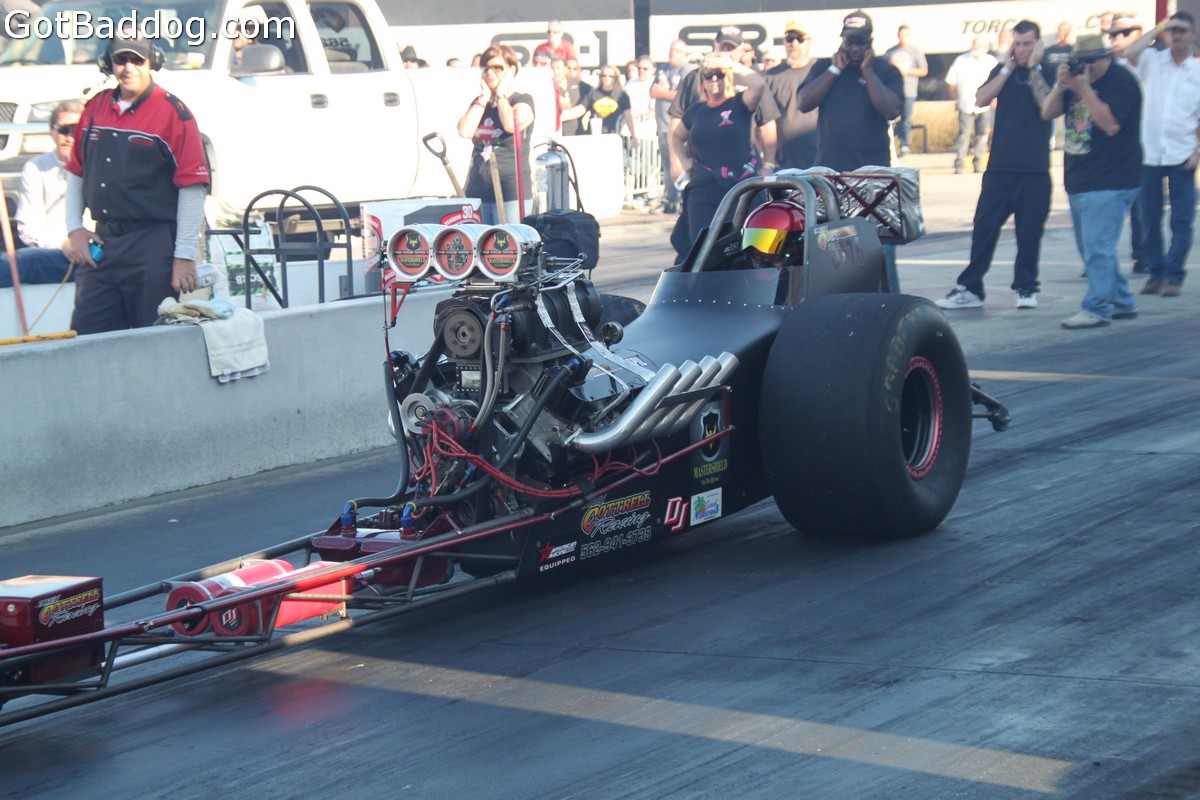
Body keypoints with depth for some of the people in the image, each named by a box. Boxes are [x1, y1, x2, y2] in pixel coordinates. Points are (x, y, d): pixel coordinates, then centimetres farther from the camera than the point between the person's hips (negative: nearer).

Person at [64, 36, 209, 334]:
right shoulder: (95, 108, 11)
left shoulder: (173, 113, -6)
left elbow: (193, 187, -9)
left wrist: (185, 256, -13)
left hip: (153, 245, -6)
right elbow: (75, 172, 21)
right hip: (101, 244, 6)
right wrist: (74, 228, 11)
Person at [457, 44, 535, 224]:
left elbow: (513, 125, -21)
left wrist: (500, 95, -5)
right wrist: (484, 98, 2)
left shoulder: (522, 100, 2)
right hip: (477, 192, 5)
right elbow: (465, 131, -1)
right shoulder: (479, 103, 18)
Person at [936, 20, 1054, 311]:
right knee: (984, 227, 0)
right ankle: (970, 288, 3)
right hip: (1000, 167, 3)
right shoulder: (1003, 71, 11)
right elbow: (981, 99, -3)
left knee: (1029, 232, 2)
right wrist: (1008, 68, -7)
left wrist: (1034, 68, -13)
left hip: (1034, 169, -2)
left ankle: (1026, 287, 14)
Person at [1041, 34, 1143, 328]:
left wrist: (1084, 89, -23)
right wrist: (1060, 85, -8)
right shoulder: (1077, 77, 14)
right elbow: (1048, 113, 9)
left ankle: (1096, 309, -12)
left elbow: (1111, 124, -23)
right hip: (1079, 182, 9)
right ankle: (1122, 303, 24)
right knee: (1092, 249, 15)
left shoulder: (1120, 81, -11)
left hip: (1109, 184, -9)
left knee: (1097, 248, -13)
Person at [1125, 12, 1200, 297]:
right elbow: (1130, 53, -15)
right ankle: (1156, 272, 14)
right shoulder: (1152, 62, 7)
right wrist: (1158, 28, -7)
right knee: (1149, 219, 5)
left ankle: (1174, 276, 1)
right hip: (1148, 153, 1)